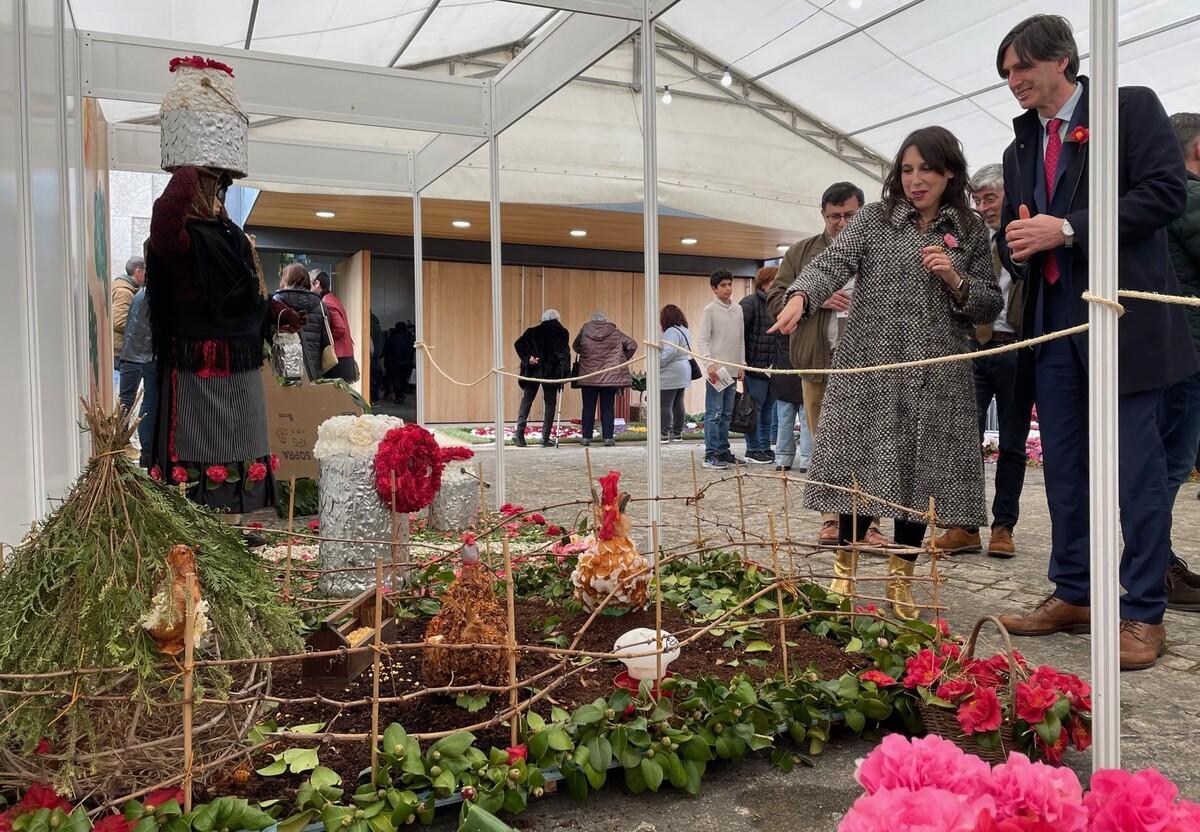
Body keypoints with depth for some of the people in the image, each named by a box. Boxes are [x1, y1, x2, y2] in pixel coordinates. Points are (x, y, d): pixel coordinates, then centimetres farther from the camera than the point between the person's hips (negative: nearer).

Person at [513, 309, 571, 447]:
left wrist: (527, 358, -6)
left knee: (527, 400, 12)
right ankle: (546, 438, 5)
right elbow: (564, 353, -10)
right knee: (550, 403, 7)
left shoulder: (532, 332, 7)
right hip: (552, 373, -2)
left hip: (532, 371, 2)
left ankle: (519, 432, -2)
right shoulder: (562, 333, 0)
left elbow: (518, 344, -6)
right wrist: (565, 372, -11)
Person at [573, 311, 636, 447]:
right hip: (610, 376, 0)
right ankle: (608, 437, 5)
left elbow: (575, 346, 12)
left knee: (588, 407, 8)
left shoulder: (585, 331, 0)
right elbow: (632, 345, -2)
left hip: (588, 376, 0)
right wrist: (623, 359, 10)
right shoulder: (615, 333, -1)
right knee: (607, 408, 6)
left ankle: (586, 437, 10)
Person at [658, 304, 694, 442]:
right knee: (678, 404, 13)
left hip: (670, 375, -10)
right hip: (683, 373, 10)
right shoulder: (685, 330, 15)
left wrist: (656, 363, -18)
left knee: (665, 405, -5)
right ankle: (677, 433, 18)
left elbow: (669, 352, -26)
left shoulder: (671, 332, -15)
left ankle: (664, 434, -4)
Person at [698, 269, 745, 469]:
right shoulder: (710, 310, -4)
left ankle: (723, 451, 17)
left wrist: (741, 365, 12)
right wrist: (709, 365, -17)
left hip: (732, 370, 6)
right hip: (716, 370, -6)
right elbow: (703, 340, -8)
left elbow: (741, 340, 17)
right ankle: (711, 455, -4)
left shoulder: (738, 310, 13)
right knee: (714, 414, -6)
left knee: (726, 414, 10)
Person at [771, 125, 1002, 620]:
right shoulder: (874, 219, 6)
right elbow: (833, 263, -11)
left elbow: (990, 306, 12)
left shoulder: (971, 231, 11)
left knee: (920, 474, 3)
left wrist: (954, 281, -7)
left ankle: (901, 578, 18)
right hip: (869, 367, -2)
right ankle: (845, 570, 15)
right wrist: (800, 296, -31)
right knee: (860, 468, -2)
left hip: (936, 375, 2)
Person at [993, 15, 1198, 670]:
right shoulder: (1020, 149, 19)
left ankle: (1143, 613, 5)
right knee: (1063, 465, 9)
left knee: (1136, 467, -4)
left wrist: (1067, 229, -17)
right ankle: (1072, 595, 19)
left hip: (1123, 315, -6)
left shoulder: (1131, 108, 1)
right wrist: (1016, 246, -2)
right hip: (1051, 320, 7)